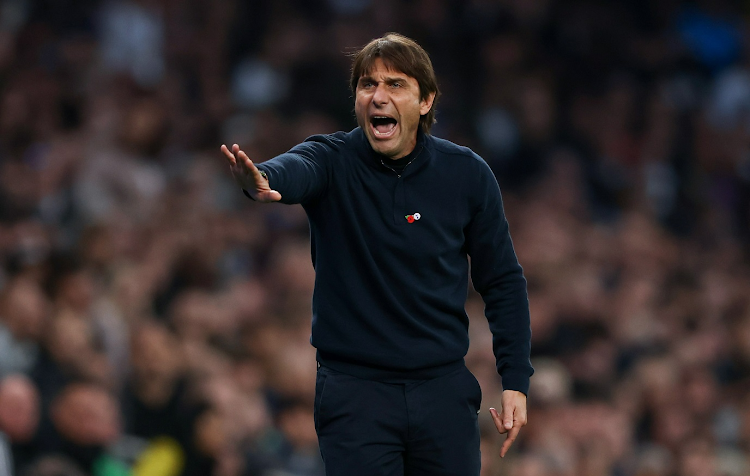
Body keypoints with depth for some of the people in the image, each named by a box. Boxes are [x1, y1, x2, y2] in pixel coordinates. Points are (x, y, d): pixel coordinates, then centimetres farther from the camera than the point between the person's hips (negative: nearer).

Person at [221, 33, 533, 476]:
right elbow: (296, 170, -32)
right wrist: (262, 180, -57)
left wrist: (516, 382, 1)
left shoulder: (467, 174, -1)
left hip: (444, 389, 2)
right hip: (354, 389, -2)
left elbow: (503, 281, 7)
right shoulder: (333, 161, -7)